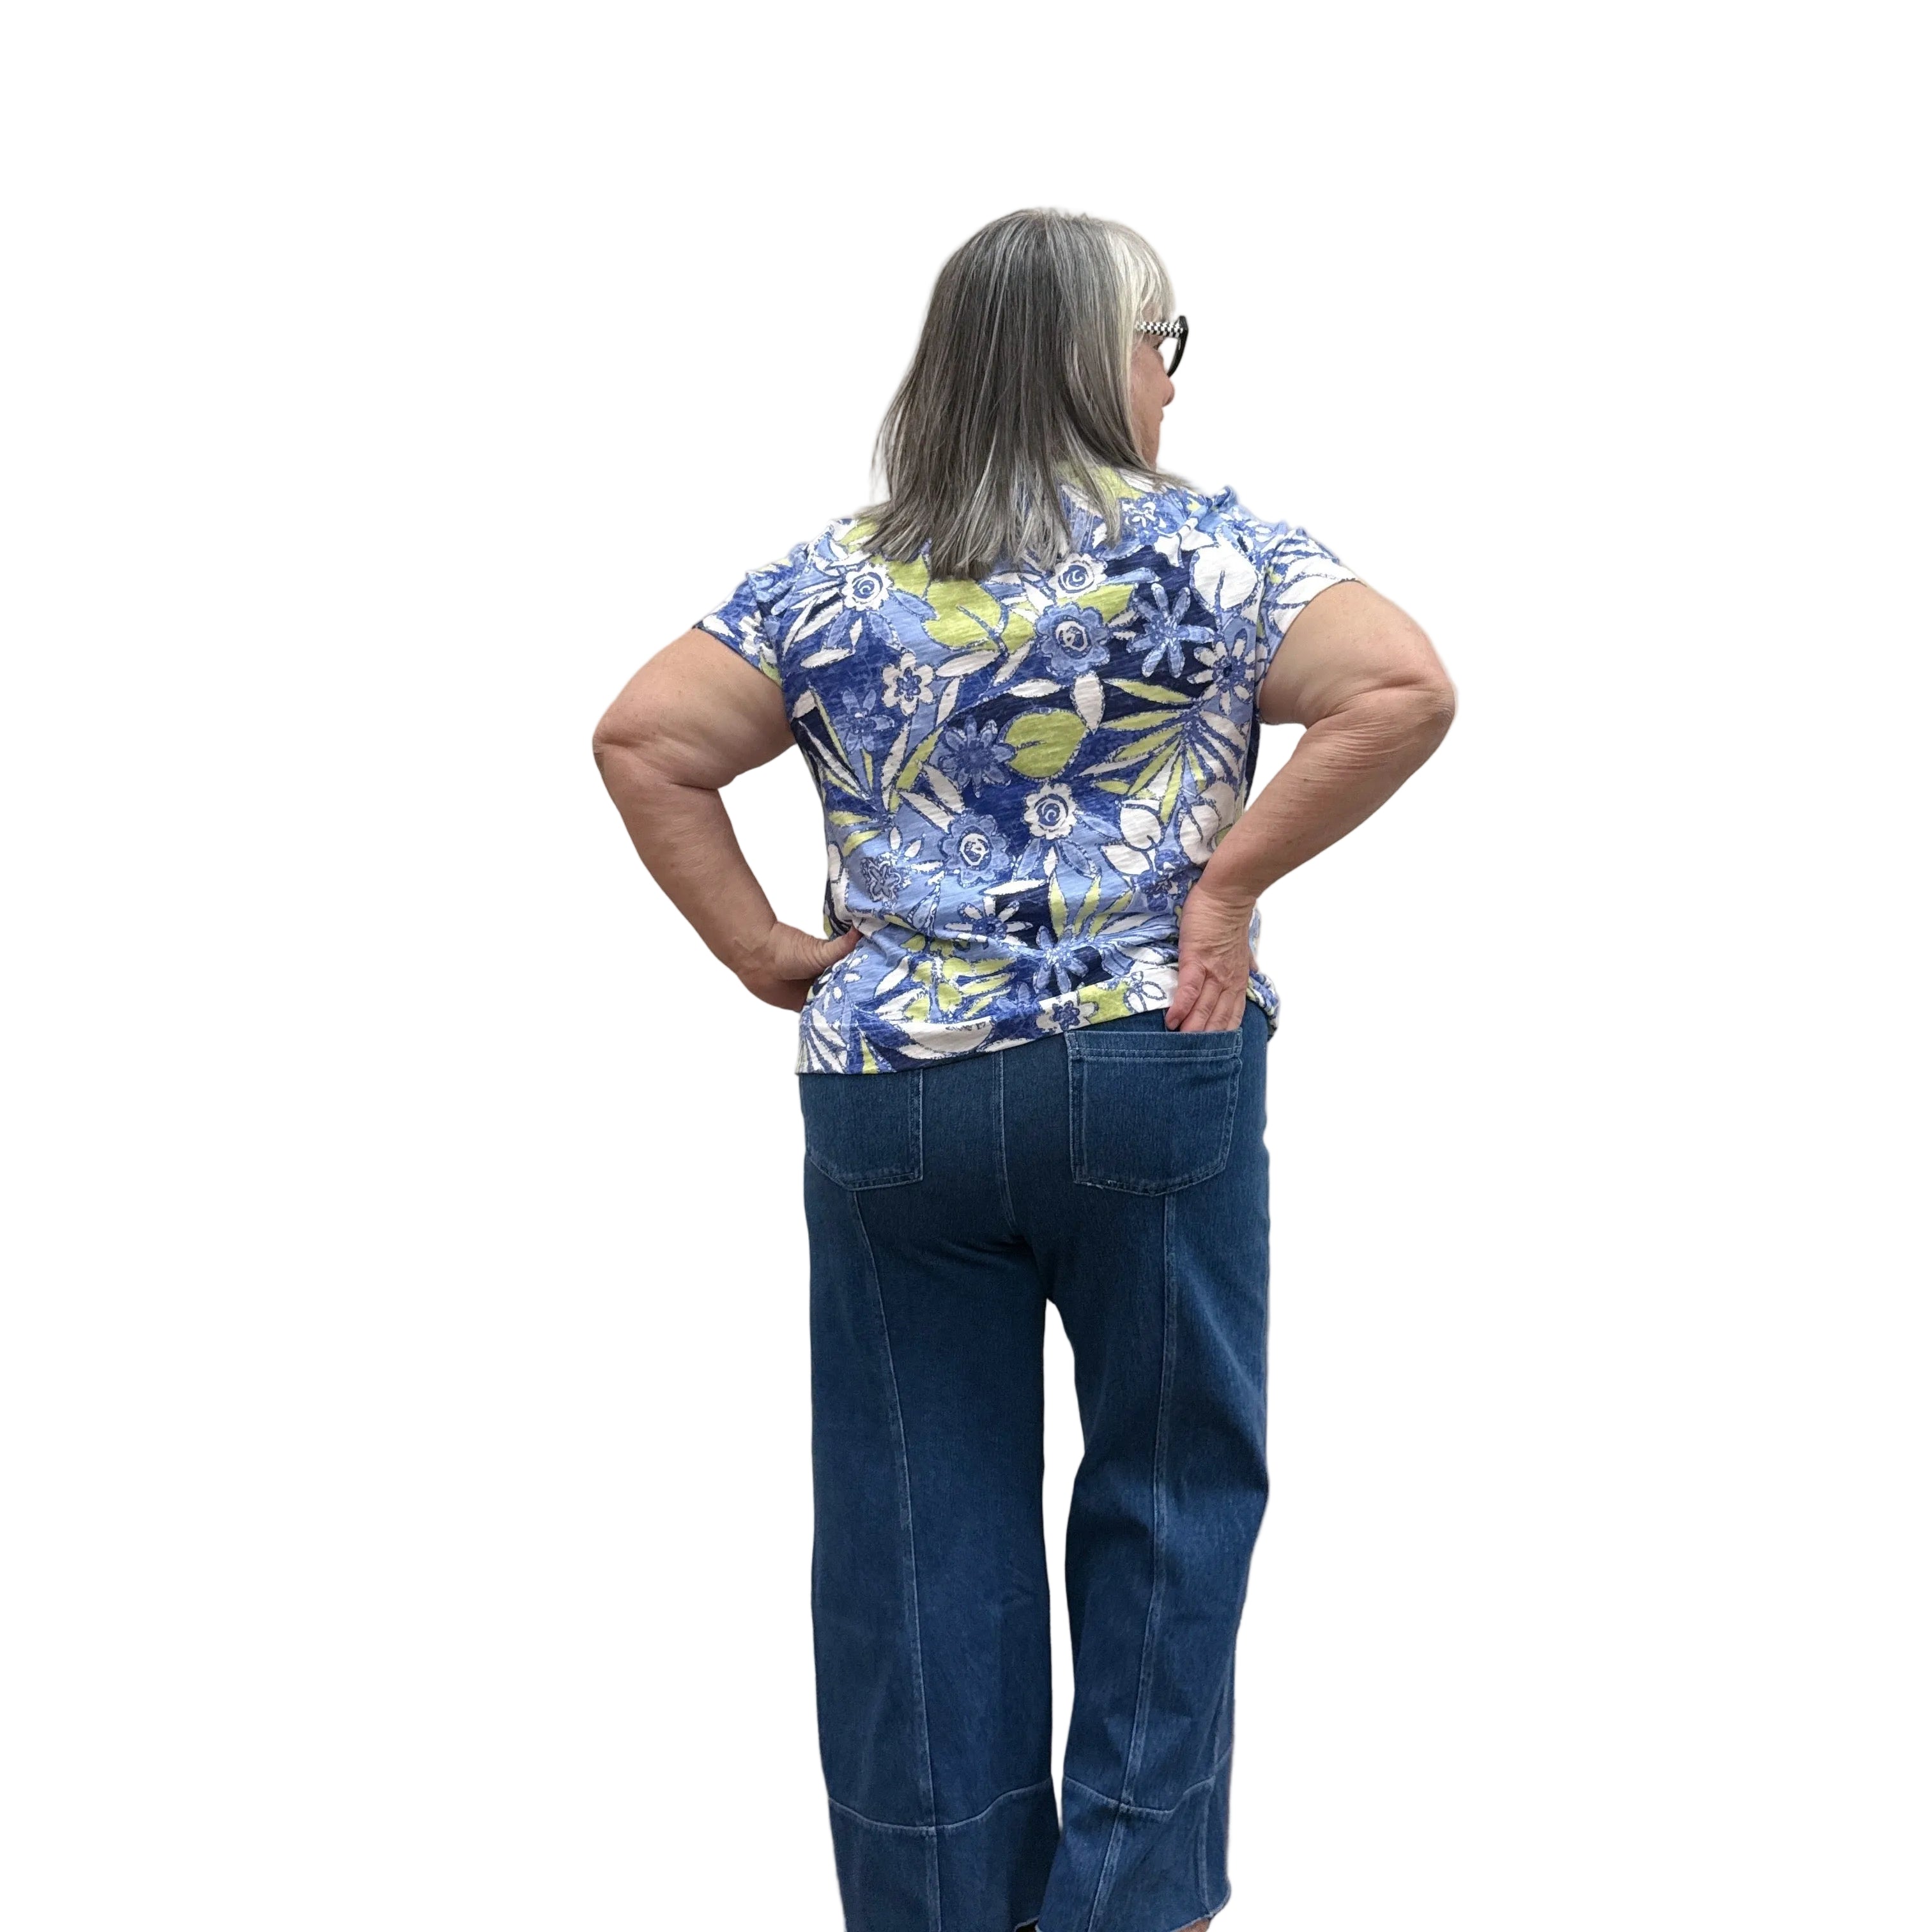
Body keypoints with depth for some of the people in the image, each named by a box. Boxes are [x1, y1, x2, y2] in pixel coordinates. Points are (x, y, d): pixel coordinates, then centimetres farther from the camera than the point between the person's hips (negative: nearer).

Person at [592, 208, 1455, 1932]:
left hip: (887, 1084, 3)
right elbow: (1405, 687, -15)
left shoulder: (835, 579, 7)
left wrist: (761, 950, 3)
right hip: (1150, 1074, -2)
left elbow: (643, 741, 3)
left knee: (919, 1517, 11)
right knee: (1168, 1490, 13)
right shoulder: (1193, 545, -3)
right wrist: (1232, 876, -9)